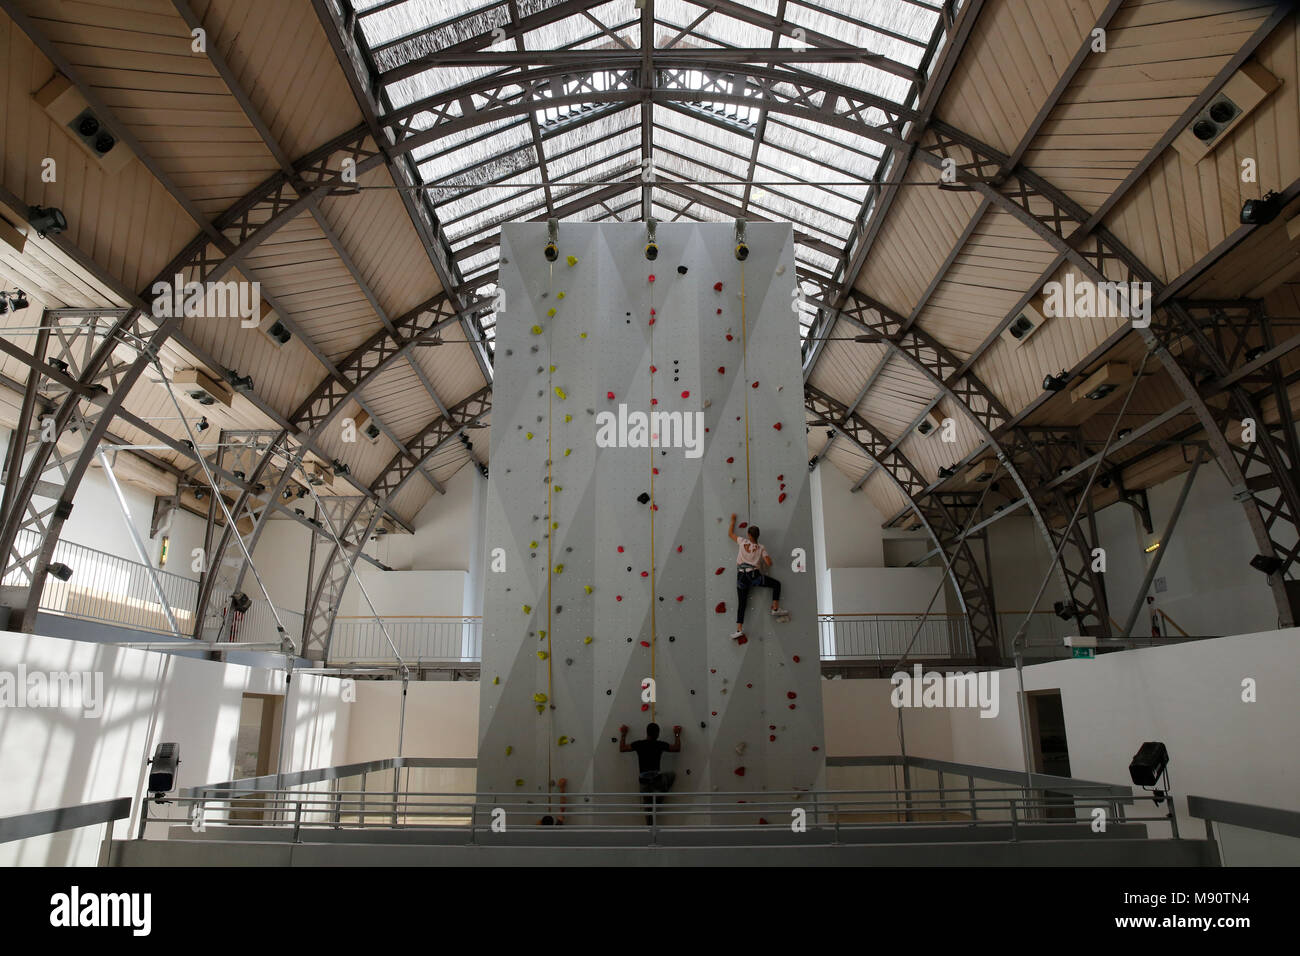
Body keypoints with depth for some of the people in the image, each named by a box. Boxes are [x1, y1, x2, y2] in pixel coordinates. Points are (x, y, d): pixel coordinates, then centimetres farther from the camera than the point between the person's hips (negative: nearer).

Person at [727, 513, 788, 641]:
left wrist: (733, 520, 33)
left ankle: (739, 629, -10)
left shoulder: (743, 542, 8)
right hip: (754, 575, -2)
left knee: (741, 604, 1)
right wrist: (764, 565, 21)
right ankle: (776, 609, 7)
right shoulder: (761, 548, 6)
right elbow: (769, 563, -3)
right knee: (776, 584, 16)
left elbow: (730, 534, 22)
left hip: (741, 576, 2)